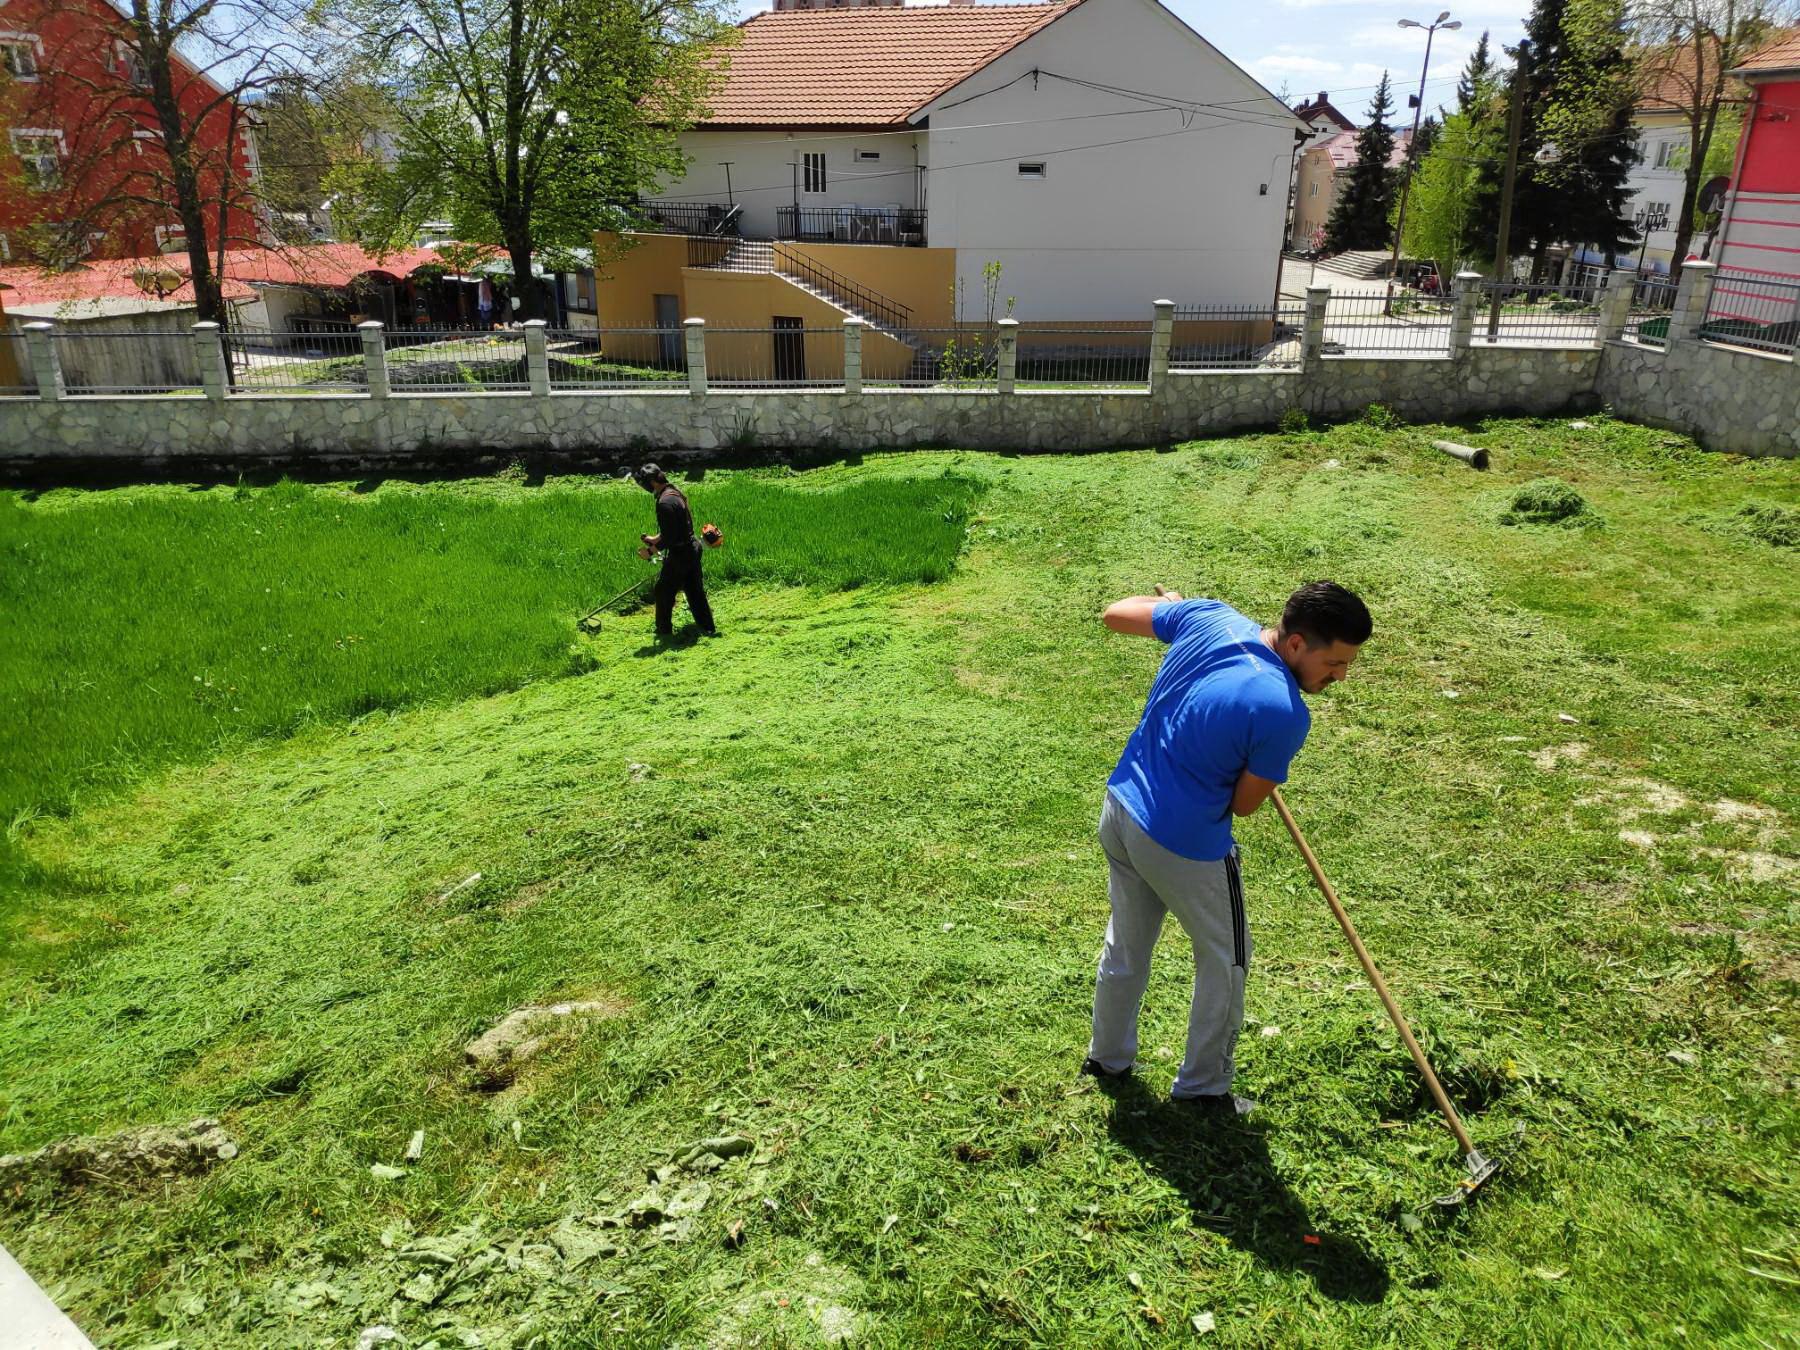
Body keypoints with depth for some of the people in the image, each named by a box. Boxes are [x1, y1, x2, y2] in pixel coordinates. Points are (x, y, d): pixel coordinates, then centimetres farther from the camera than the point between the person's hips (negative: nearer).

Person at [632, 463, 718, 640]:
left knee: (664, 591, 8)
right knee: (694, 590, 16)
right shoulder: (674, 492, 6)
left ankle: (664, 630, 20)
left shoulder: (665, 502, -25)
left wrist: (651, 550, -10)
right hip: (691, 548, 9)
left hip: (679, 554, -9)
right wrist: (655, 538, 15)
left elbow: (669, 537, -23)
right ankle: (708, 628, 22)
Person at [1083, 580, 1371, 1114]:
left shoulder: (1210, 616, -11)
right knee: (1225, 961, 19)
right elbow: (1243, 804, -13)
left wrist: (1163, 601, 23)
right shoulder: (1285, 714, -27)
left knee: (1125, 946, 27)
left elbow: (1115, 614, 3)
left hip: (1119, 811, 7)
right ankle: (1203, 1087, 35)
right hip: (1185, 848, -7)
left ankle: (1107, 1056, 47)